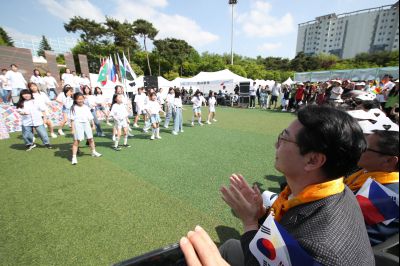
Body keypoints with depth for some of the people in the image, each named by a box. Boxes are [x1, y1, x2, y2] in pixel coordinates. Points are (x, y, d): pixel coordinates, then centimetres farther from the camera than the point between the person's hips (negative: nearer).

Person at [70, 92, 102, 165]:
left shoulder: (86, 107, 9)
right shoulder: (74, 108, -3)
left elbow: (90, 117, 13)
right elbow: (72, 119, -6)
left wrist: (93, 125, 12)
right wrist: (73, 128, -11)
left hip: (86, 124, 5)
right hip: (78, 124, -4)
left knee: (90, 139, 15)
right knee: (76, 141, -5)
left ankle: (94, 152, 33)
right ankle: (74, 157, 0)